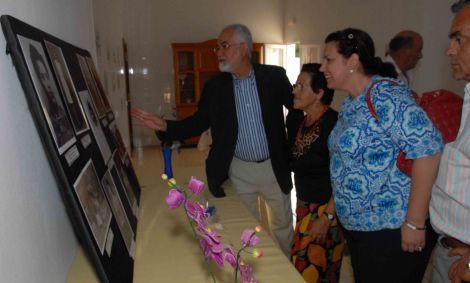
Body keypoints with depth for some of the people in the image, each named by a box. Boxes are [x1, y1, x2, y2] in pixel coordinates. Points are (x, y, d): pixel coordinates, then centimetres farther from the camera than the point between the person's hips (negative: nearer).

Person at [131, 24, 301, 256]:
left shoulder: (274, 76, -7)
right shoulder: (214, 86, -4)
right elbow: (199, 121, 0)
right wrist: (165, 126, -13)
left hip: (274, 166, 0)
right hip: (239, 171, 0)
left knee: (283, 223, 18)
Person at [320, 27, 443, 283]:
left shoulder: (385, 95, -17)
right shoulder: (349, 103, 9)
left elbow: (428, 148, -25)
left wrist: (415, 223, -23)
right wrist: (332, 211, 17)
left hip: (391, 231, -8)